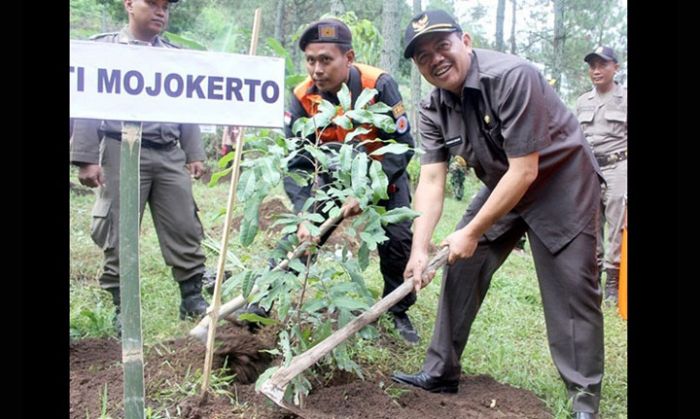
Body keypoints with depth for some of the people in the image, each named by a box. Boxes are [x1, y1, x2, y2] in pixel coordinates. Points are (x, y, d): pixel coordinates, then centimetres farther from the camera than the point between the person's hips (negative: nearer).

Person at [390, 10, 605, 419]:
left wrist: (472, 232, -24)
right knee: (461, 270, 3)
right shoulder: (434, 109, -8)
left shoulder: (511, 76, -28)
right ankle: (441, 372, 16)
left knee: (571, 290, -8)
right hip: (502, 187, 7)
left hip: (560, 183, -6)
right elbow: (431, 181, -11)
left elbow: (525, 171, -28)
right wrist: (420, 248, -24)